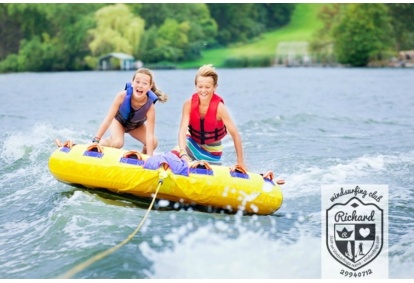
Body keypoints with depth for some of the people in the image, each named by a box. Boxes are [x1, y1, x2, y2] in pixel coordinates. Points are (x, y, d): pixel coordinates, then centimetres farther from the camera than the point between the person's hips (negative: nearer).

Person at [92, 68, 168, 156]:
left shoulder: (150, 106, -37)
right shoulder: (122, 96, -38)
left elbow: (149, 135, -36)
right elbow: (108, 120, -32)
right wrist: (96, 140, -37)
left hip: (136, 125, 2)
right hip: (119, 120, -2)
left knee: (153, 143, -18)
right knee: (117, 143, -28)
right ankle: (99, 143, 2)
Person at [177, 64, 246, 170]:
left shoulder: (219, 107, -26)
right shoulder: (189, 104, -21)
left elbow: (235, 134, -22)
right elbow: (182, 130, -25)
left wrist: (240, 163, -19)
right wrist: (183, 154, -43)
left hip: (212, 149, -1)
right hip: (192, 143, 1)